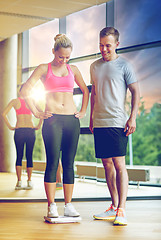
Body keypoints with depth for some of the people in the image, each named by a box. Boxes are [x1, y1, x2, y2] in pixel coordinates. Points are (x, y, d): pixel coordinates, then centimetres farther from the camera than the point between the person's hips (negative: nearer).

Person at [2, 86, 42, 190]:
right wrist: (38, 126, 1)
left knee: (19, 156, 4)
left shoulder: (15, 101, 3)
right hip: (30, 130, 1)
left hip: (19, 131, -1)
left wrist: (10, 127, -1)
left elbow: (4, 114, -6)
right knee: (29, 156, 5)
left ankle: (19, 182, -1)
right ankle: (29, 182, 3)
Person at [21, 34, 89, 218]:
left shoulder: (73, 70, 14)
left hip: (72, 120, 3)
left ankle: (68, 205, 8)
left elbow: (85, 91, 25)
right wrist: (36, 113, -5)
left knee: (69, 163, 3)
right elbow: (25, 90, -1)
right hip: (52, 120, -3)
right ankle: (51, 206, -1)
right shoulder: (44, 69, 4)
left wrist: (83, 111, 15)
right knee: (53, 163, -6)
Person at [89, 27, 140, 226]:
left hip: (117, 123, -6)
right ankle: (114, 207, 14)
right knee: (107, 164, 7)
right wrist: (91, 117, 19)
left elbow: (135, 92, -1)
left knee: (119, 164, -9)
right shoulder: (95, 66, 16)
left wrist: (132, 117, -10)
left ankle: (121, 211, -7)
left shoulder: (123, 65, 0)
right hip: (99, 124, 6)